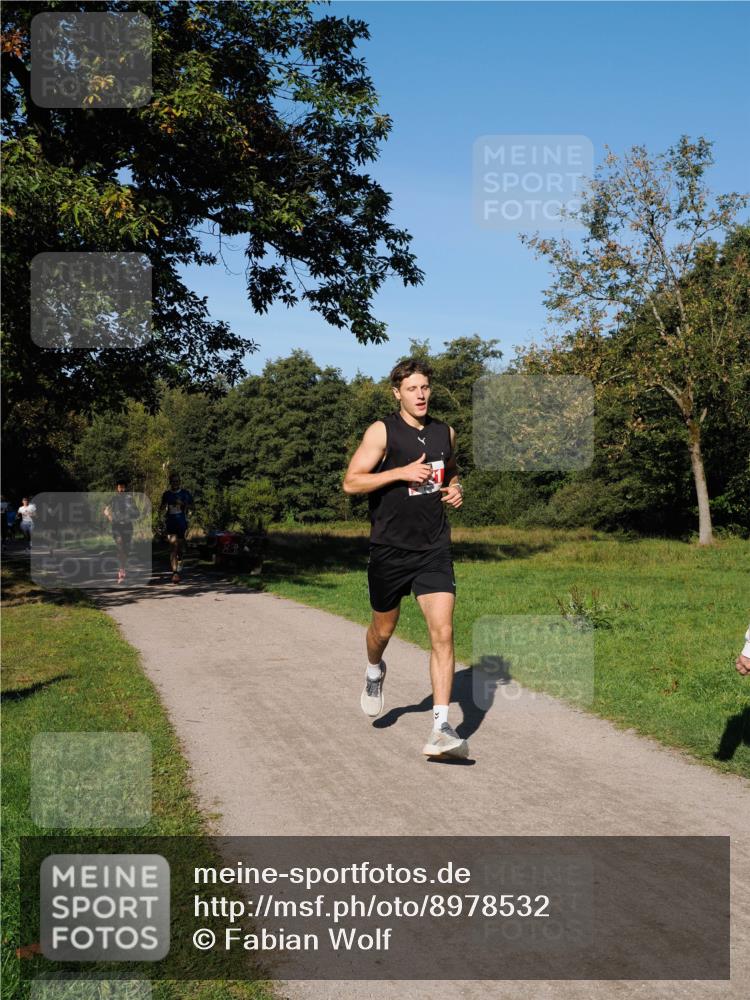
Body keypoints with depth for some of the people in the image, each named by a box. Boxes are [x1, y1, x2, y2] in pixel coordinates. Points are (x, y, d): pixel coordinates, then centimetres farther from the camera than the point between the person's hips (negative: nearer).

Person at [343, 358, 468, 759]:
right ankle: (375, 673, 51)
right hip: (390, 550, -2)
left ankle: (440, 729, -12)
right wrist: (402, 472, -20)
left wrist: (456, 490, 6)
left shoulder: (445, 433, 9)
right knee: (383, 629, 16)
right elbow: (351, 482, -12)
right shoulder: (382, 431, -6)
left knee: (443, 632, -12)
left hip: (434, 550, 2)